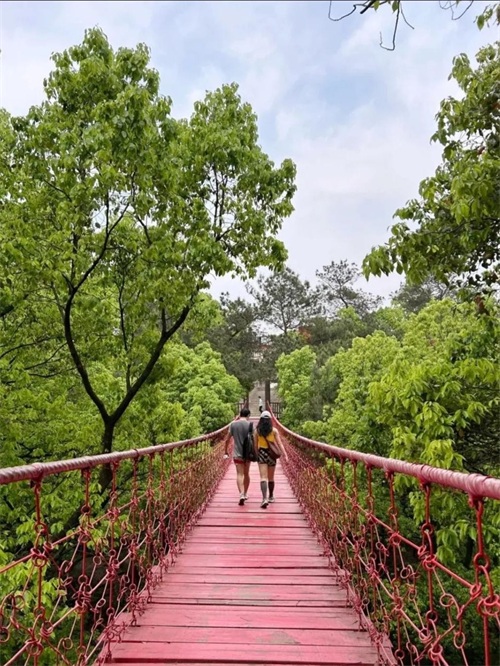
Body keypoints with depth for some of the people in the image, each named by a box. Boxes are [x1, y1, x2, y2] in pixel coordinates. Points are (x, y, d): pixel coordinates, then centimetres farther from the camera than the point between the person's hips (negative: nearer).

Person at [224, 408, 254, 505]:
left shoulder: (233, 424, 0)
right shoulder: (250, 424, -3)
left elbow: (227, 440, 3)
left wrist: (225, 452, 13)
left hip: (237, 454, -1)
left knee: (239, 474, -4)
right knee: (246, 473, 17)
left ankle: (241, 494, -22)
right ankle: (245, 493, 28)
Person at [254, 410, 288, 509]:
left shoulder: (257, 431, -1)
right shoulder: (274, 430, -3)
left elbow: (255, 446, 5)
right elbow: (279, 444, -8)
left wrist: (257, 455, 19)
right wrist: (285, 454, -9)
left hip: (262, 455, -1)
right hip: (272, 455, 1)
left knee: (263, 478, -6)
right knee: (271, 478, 18)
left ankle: (264, 498, -23)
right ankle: (271, 497, 31)